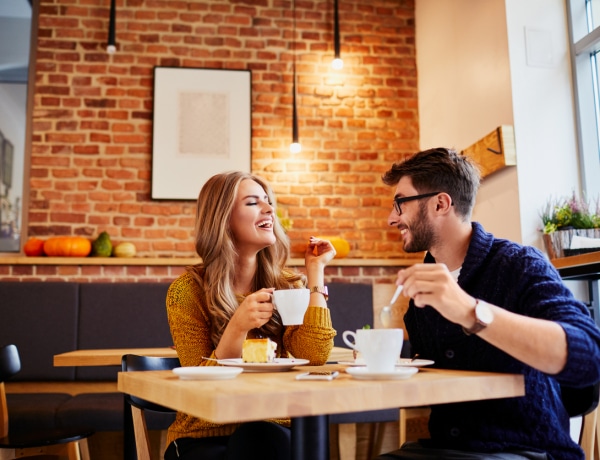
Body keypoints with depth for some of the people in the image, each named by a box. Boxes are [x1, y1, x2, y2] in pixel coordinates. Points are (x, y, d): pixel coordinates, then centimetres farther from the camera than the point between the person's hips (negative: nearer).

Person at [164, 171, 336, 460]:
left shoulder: (285, 284, 1)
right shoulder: (188, 290, -9)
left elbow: (315, 356, -14)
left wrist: (315, 271, -9)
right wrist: (237, 327, -28)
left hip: (272, 432, 3)